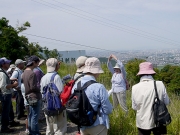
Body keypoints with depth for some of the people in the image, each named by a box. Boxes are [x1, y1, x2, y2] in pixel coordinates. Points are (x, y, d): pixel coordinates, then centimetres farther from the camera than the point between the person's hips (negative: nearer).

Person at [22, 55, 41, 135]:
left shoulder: (25, 72, 8)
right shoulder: (32, 73, -21)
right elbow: (33, 87, -22)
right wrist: (40, 89, -7)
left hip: (29, 96, 10)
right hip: (35, 97, -10)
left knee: (30, 115, 17)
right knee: (35, 116, -1)